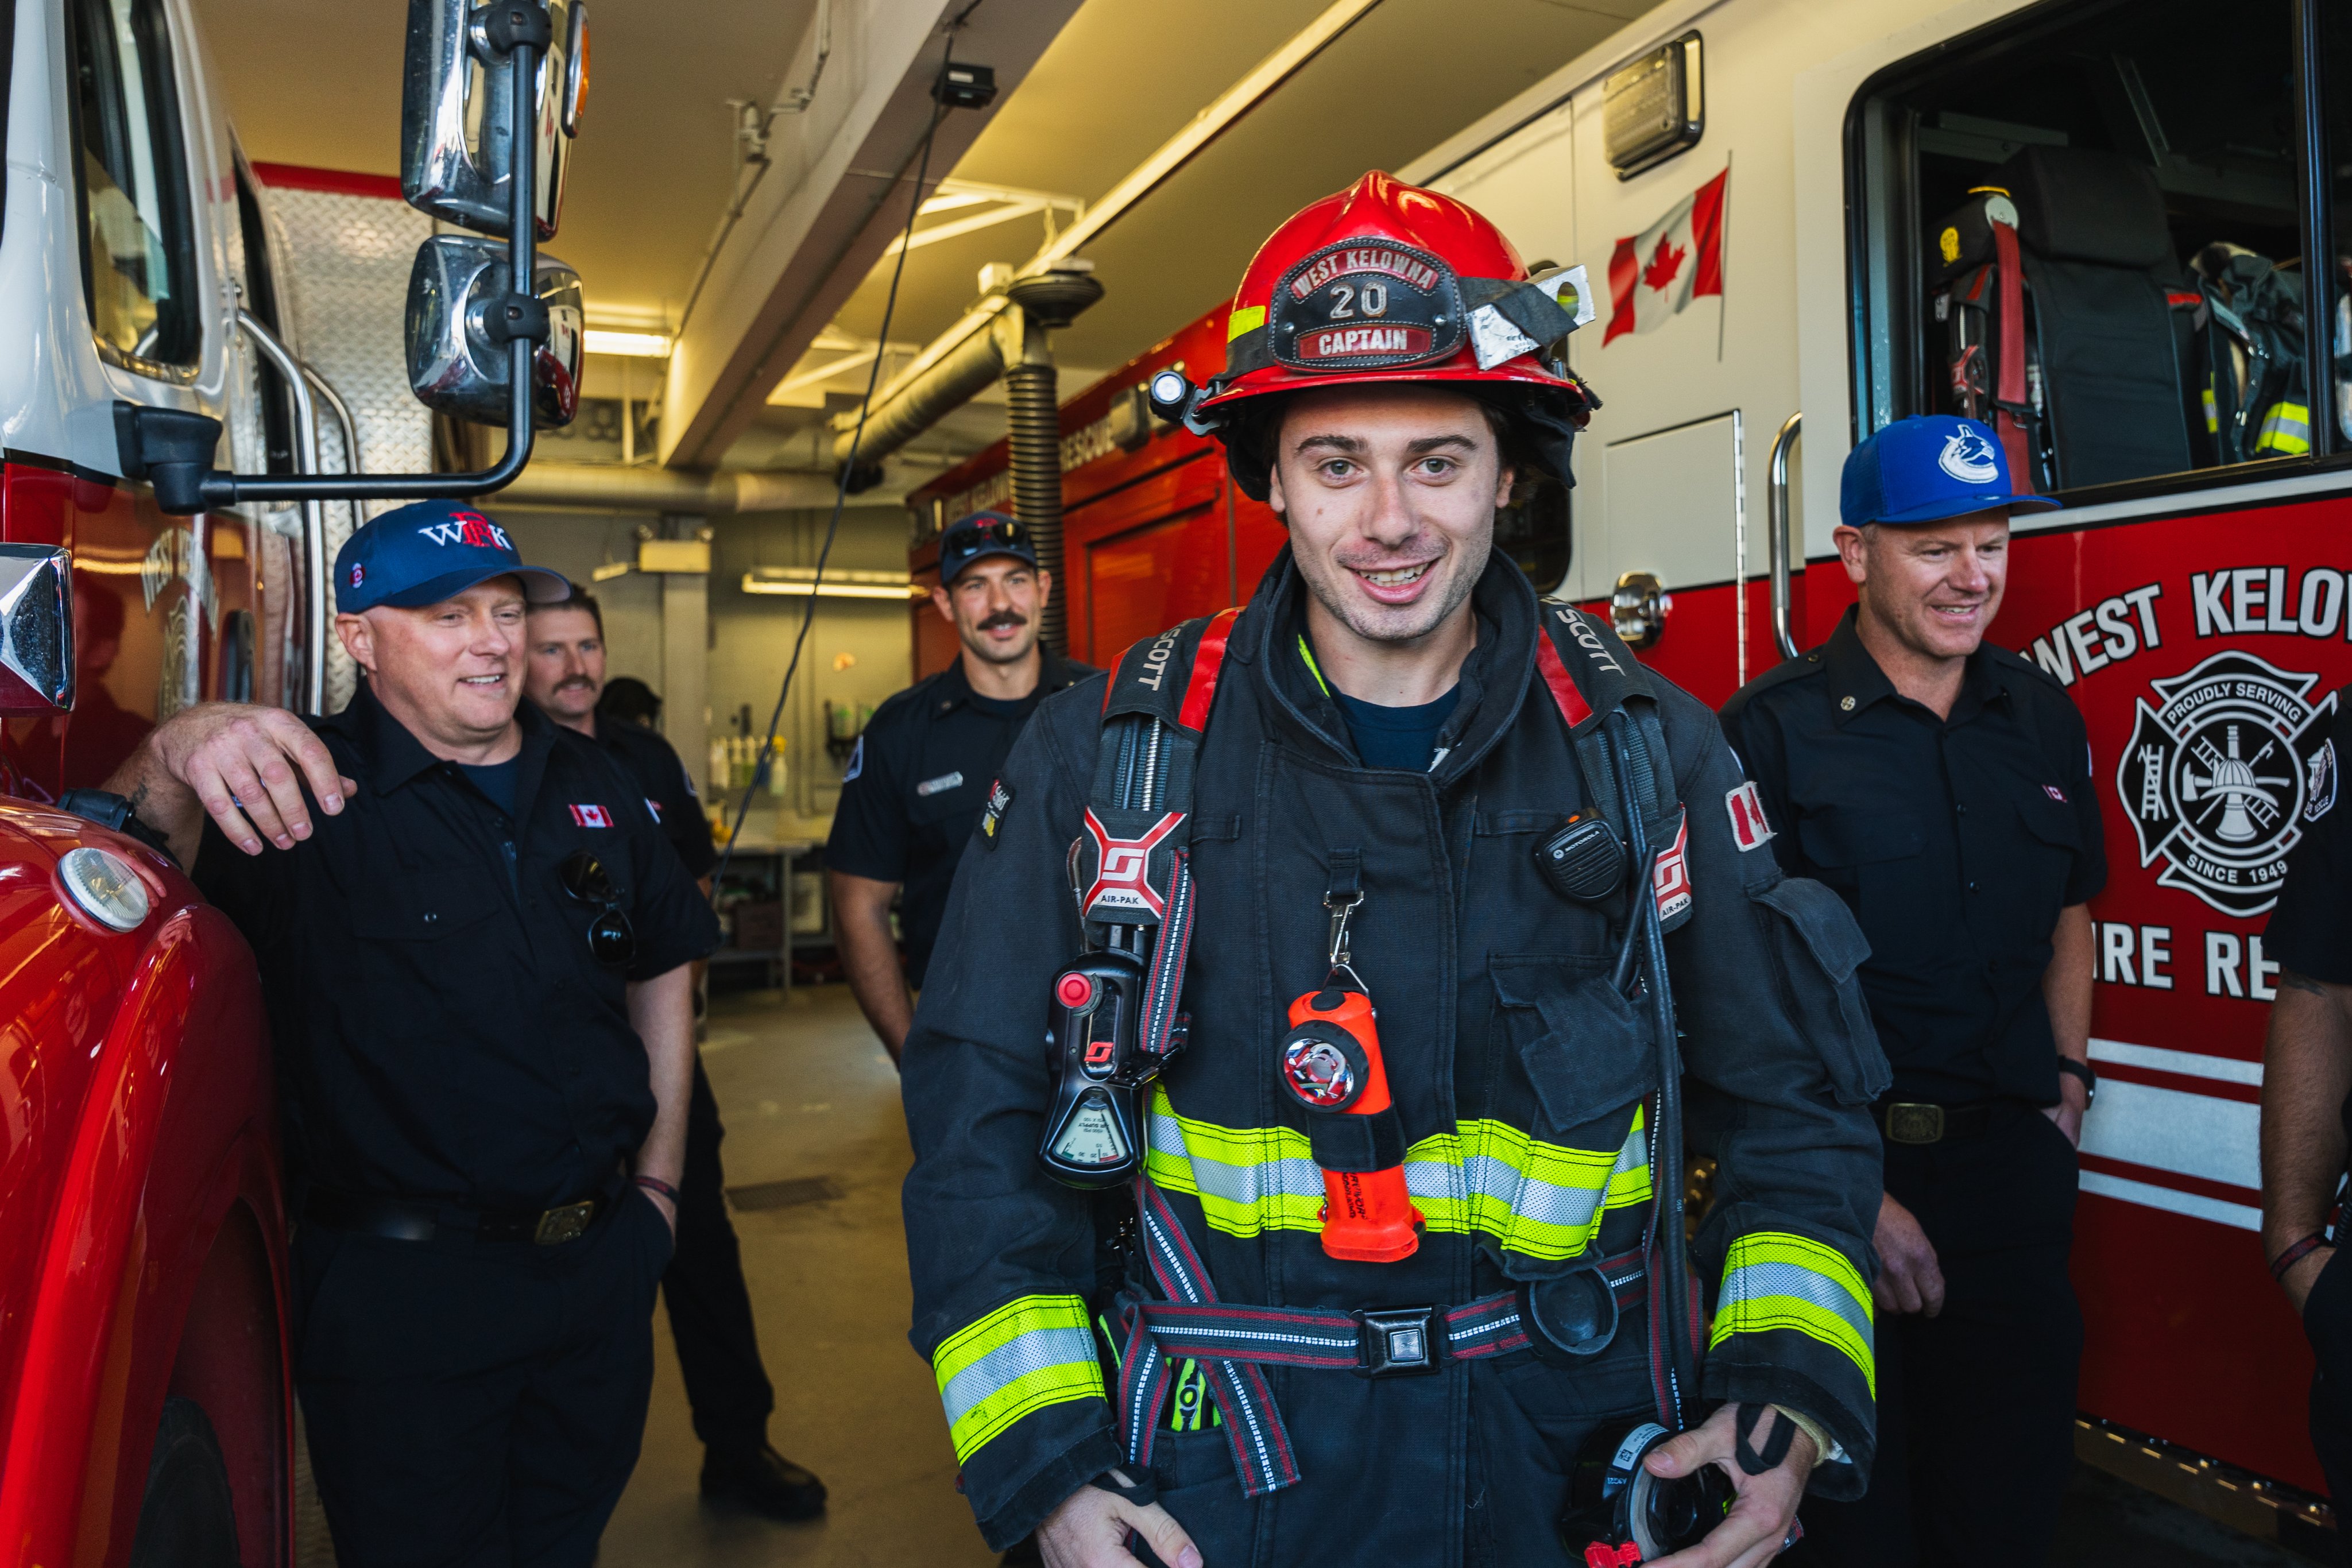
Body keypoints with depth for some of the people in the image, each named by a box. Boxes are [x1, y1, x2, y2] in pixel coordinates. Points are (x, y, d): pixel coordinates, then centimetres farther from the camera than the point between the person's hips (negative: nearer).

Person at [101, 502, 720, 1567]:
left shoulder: (588, 782, 4)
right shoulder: (303, 794, -11)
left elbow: (660, 973, 12)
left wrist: (656, 1178, 10)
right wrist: (174, 755, -49)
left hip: (602, 1264, 5)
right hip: (402, 1291, -4)